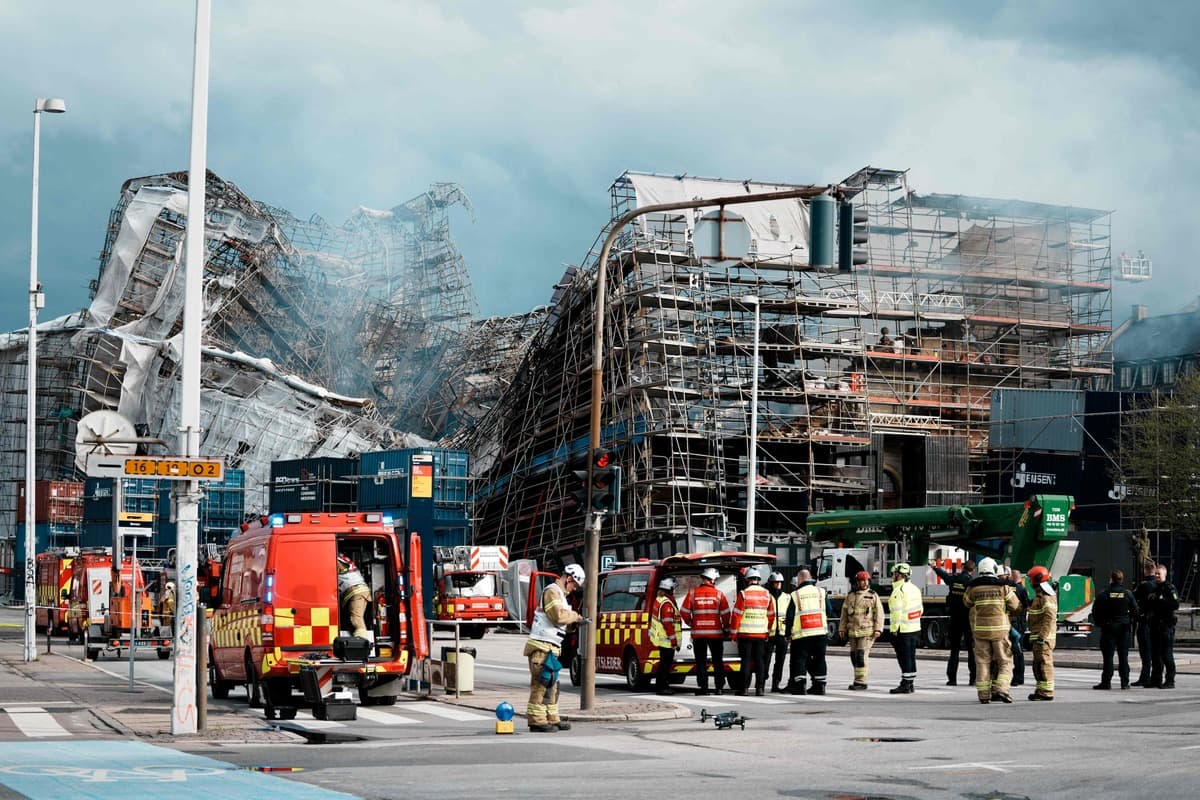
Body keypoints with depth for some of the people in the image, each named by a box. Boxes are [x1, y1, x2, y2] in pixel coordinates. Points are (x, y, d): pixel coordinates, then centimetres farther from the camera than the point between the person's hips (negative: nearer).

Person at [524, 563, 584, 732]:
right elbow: (558, 616, -23)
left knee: (551, 684, 14)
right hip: (542, 646, -11)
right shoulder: (552, 591, -10)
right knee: (541, 683, -10)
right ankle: (537, 720, -11)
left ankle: (552, 719, 19)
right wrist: (574, 616, -7)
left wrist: (573, 619, 7)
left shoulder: (559, 593, 22)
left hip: (550, 648, 11)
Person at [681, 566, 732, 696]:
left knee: (701, 661, 5)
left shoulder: (693, 593, -1)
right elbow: (725, 614, -2)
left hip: (698, 633, 0)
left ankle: (703, 687, 0)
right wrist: (726, 629, 11)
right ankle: (719, 687, 7)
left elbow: (684, 611, -2)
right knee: (718, 661, 9)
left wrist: (690, 623, 16)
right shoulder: (719, 594, -2)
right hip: (716, 632, 0)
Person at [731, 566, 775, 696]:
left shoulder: (744, 594, -8)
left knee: (746, 661, 1)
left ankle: (744, 688, 0)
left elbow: (737, 614, -8)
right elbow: (771, 615, 12)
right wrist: (768, 631, 22)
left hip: (745, 633, -3)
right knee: (760, 661, 7)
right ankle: (760, 688, 2)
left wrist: (734, 632, 0)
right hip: (761, 633, 3)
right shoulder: (767, 594, 6)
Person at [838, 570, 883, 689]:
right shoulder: (850, 596, 13)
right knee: (854, 656, 8)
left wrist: (878, 629, -11)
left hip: (867, 631, -5)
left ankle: (861, 682, -12)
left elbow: (879, 613, -3)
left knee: (862, 656, -13)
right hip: (853, 632, 5)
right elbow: (844, 614, 16)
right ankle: (858, 681, 18)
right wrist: (841, 629, 11)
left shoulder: (873, 596, 2)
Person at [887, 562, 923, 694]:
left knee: (904, 658, -5)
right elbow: (921, 609, 16)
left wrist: (894, 629, -15)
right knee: (911, 657, 14)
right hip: (915, 629, 9)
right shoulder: (915, 589, 11)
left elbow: (896, 612, -20)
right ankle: (910, 684, 20)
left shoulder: (898, 591, -17)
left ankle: (905, 685, -4)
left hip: (903, 630, -9)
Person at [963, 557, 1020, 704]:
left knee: (982, 662, 8)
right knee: (1005, 661, 6)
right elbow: (1014, 605, 1)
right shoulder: (1003, 587, -5)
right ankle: (1001, 690, -10)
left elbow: (967, 603, 13)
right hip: (999, 629, -2)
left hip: (980, 629, 2)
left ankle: (984, 694, 7)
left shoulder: (972, 588, -1)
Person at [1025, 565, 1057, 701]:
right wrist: (1033, 636, 27)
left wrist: (1042, 636, -26)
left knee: (1044, 663, -10)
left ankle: (1046, 692, -9)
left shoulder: (1047, 597, -15)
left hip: (1044, 636, -11)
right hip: (1038, 636, 11)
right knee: (1038, 664, 16)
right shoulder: (1039, 595, 20)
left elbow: (1050, 618, -23)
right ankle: (1041, 690, 23)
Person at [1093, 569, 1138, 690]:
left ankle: (1106, 681, -4)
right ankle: (1125, 682, 7)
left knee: (1108, 656, -1)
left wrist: (1099, 624, 9)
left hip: (1108, 627, -2)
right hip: (1124, 628, 3)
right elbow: (1135, 611, 2)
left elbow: (1095, 612, -5)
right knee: (1123, 656, 7)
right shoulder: (1128, 594, -1)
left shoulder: (1103, 595, -8)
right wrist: (1131, 623, 15)